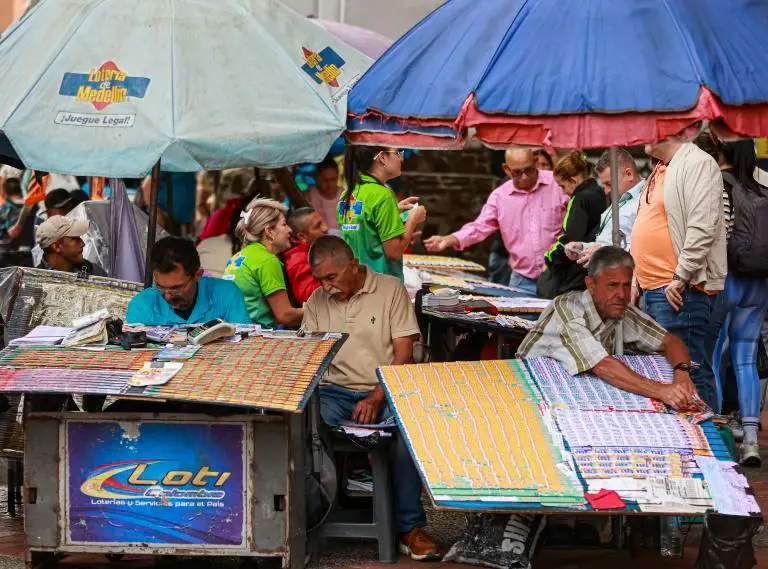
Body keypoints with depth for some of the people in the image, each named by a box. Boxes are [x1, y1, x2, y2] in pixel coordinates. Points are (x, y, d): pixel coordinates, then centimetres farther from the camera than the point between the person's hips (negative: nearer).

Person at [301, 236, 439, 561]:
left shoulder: (391, 290, 1)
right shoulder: (317, 302, 12)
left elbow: (404, 354, -5)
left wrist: (376, 398, -16)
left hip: (384, 390, -2)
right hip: (334, 392, 2)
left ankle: (409, 528, -19)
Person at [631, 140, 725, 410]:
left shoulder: (697, 164, -11)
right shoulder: (660, 170, 19)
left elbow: (702, 229, -20)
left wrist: (680, 278, -19)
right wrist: (636, 281, 20)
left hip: (680, 290, -10)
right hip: (654, 287, 10)